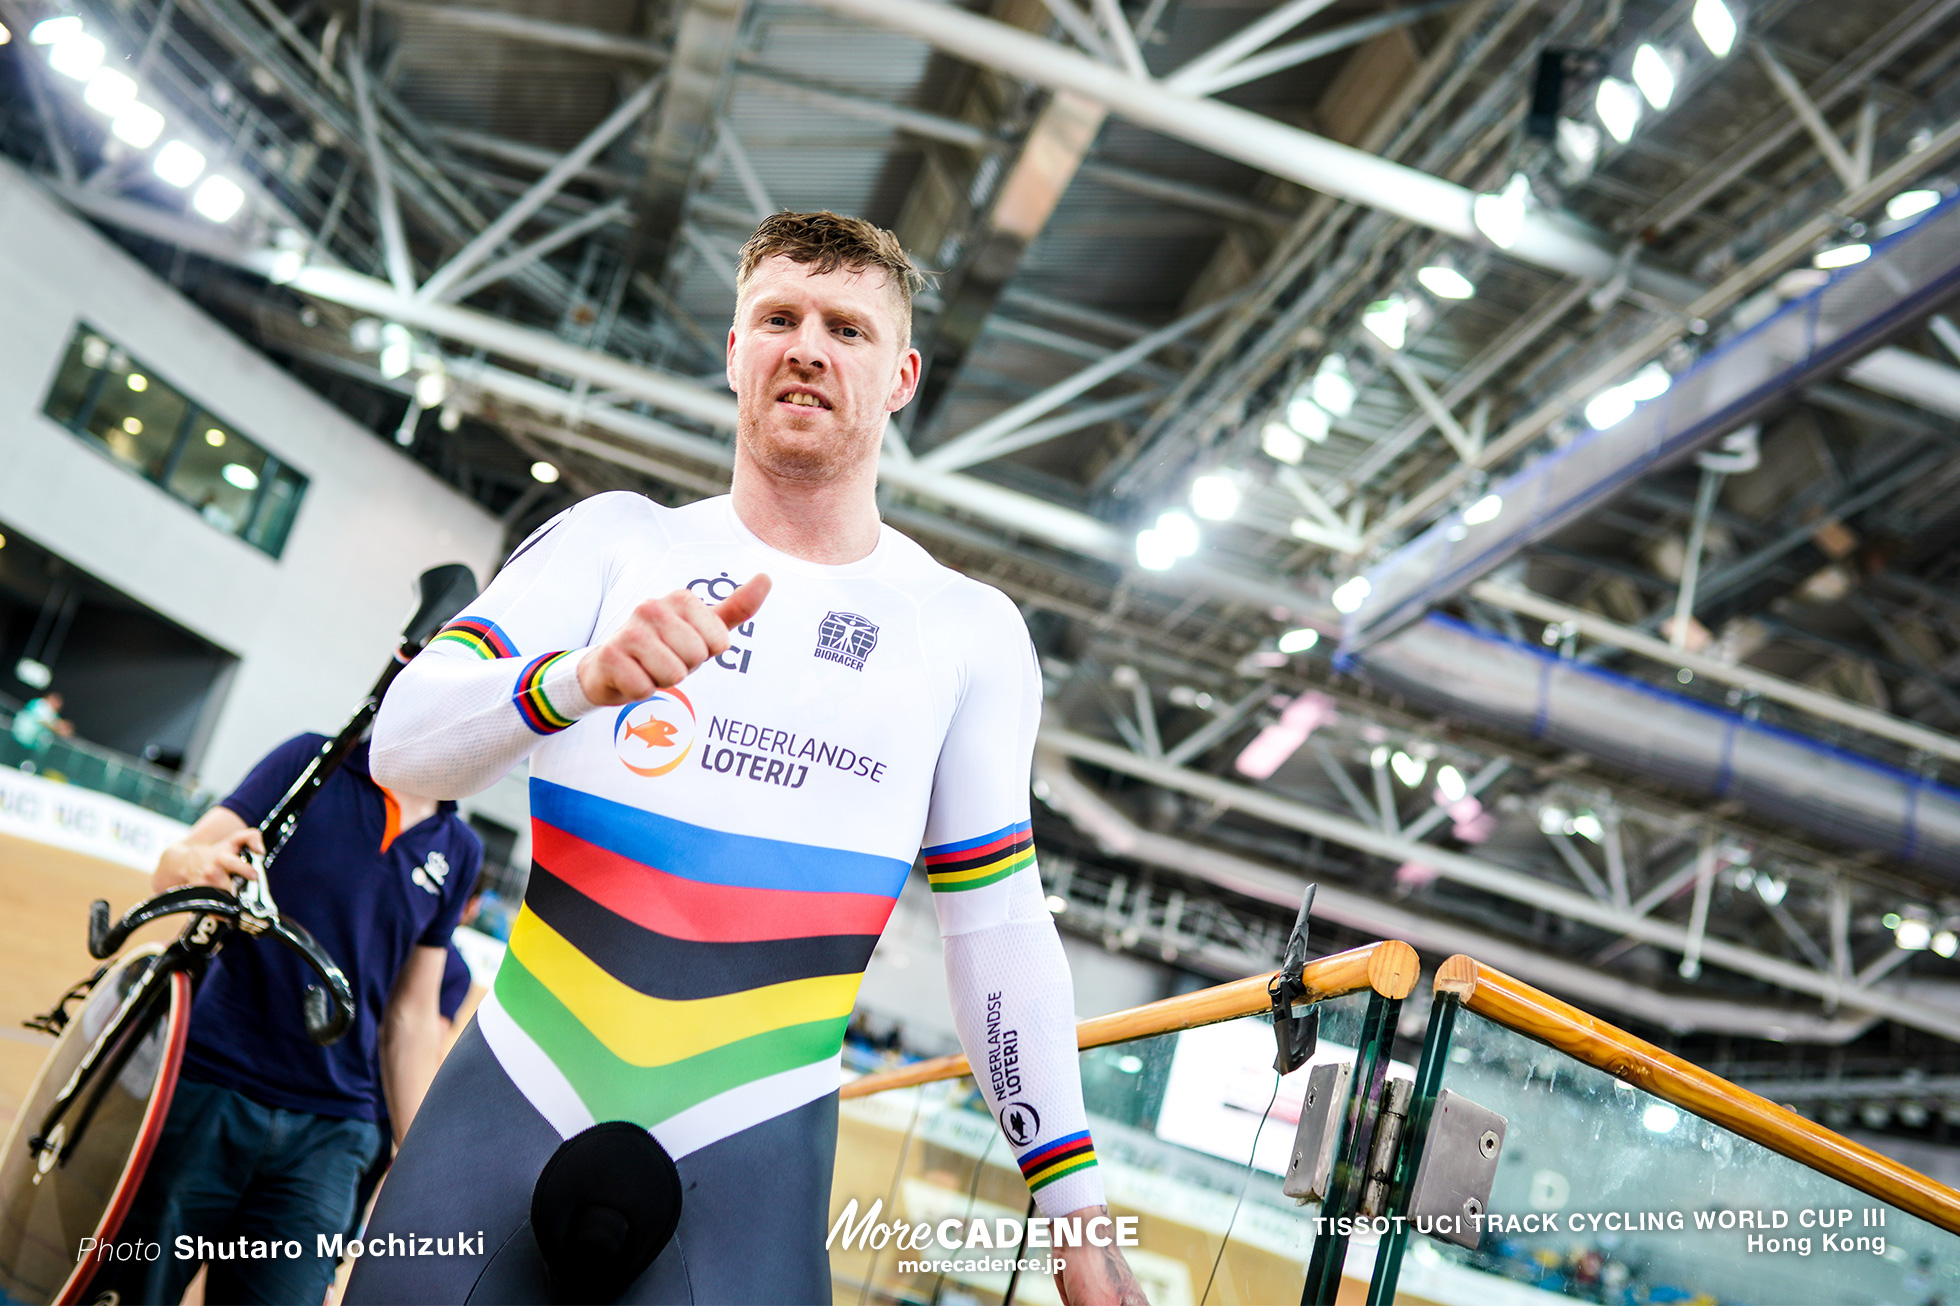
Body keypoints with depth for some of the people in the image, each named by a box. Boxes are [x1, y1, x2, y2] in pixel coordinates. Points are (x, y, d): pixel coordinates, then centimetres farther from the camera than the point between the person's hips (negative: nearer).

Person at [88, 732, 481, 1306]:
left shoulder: (458, 851, 9)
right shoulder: (311, 761, 2)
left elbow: (412, 1017, 12)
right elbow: (173, 864, -6)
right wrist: (195, 864, -30)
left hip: (329, 1133, 2)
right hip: (207, 1088, -2)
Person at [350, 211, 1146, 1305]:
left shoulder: (971, 632, 4)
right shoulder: (619, 538, 3)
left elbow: (997, 923, 6)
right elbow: (402, 747, -6)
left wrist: (1078, 1210, 4)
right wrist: (579, 679, -27)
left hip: (747, 1154, 0)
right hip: (512, 1098, 1)